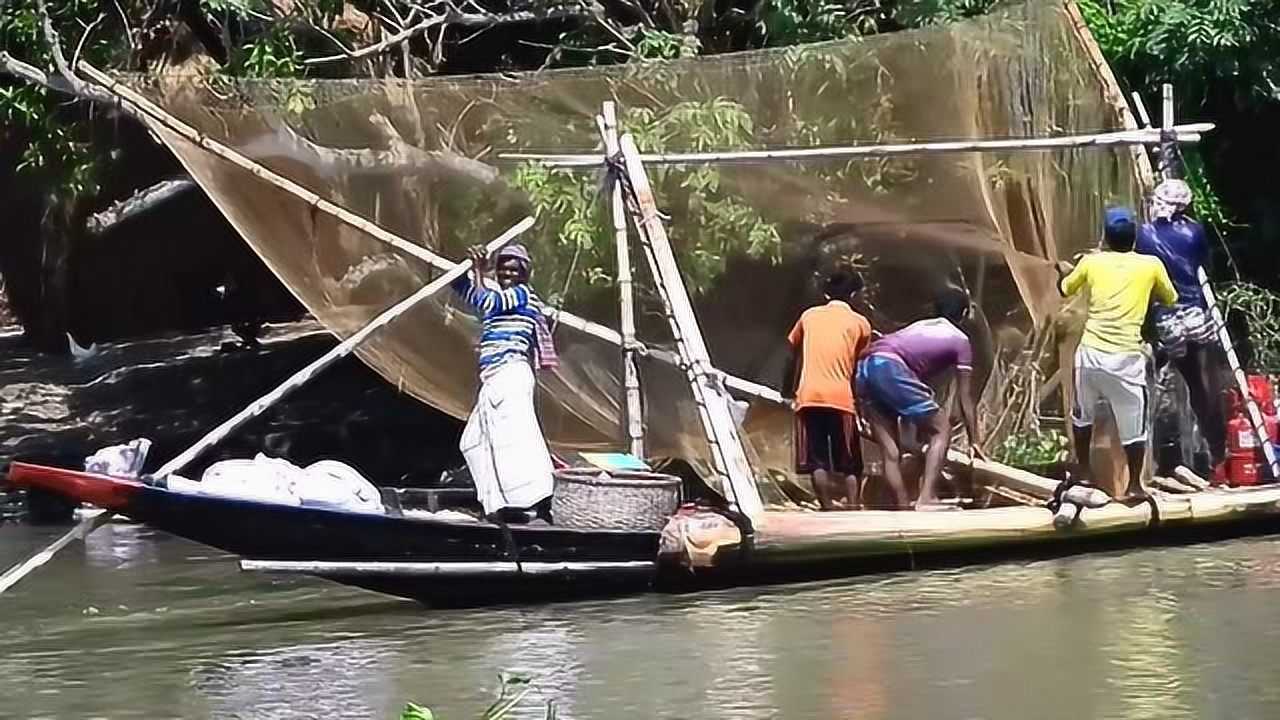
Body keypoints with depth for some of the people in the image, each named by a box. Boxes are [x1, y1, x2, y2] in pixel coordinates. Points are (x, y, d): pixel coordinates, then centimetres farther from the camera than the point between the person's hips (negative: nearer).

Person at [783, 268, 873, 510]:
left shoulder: (809, 316, 17)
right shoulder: (860, 323, 11)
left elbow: (793, 356, 23)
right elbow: (857, 364, 14)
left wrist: (788, 390, 35)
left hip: (808, 396, 1)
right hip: (841, 397, -1)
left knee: (817, 461, -1)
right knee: (849, 464, 5)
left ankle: (828, 511, -11)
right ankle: (853, 511, -4)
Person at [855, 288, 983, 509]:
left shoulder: (920, 326, 35)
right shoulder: (960, 340, 17)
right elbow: (966, 399, 17)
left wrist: (920, 425, 51)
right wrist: (974, 441, 24)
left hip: (864, 369, 7)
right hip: (891, 369, -7)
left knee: (890, 450, 12)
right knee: (942, 429, 4)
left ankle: (903, 508, 12)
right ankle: (926, 498, -9)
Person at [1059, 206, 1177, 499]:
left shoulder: (1092, 262, 5)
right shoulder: (1151, 265, 2)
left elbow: (1065, 289, 23)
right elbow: (1170, 299, 20)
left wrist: (1064, 271, 43)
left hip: (1091, 353, 2)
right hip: (1126, 358, -2)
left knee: (1083, 414, 23)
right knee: (1133, 424, 8)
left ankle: (1085, 474, 30)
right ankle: (1134, 485, 11)